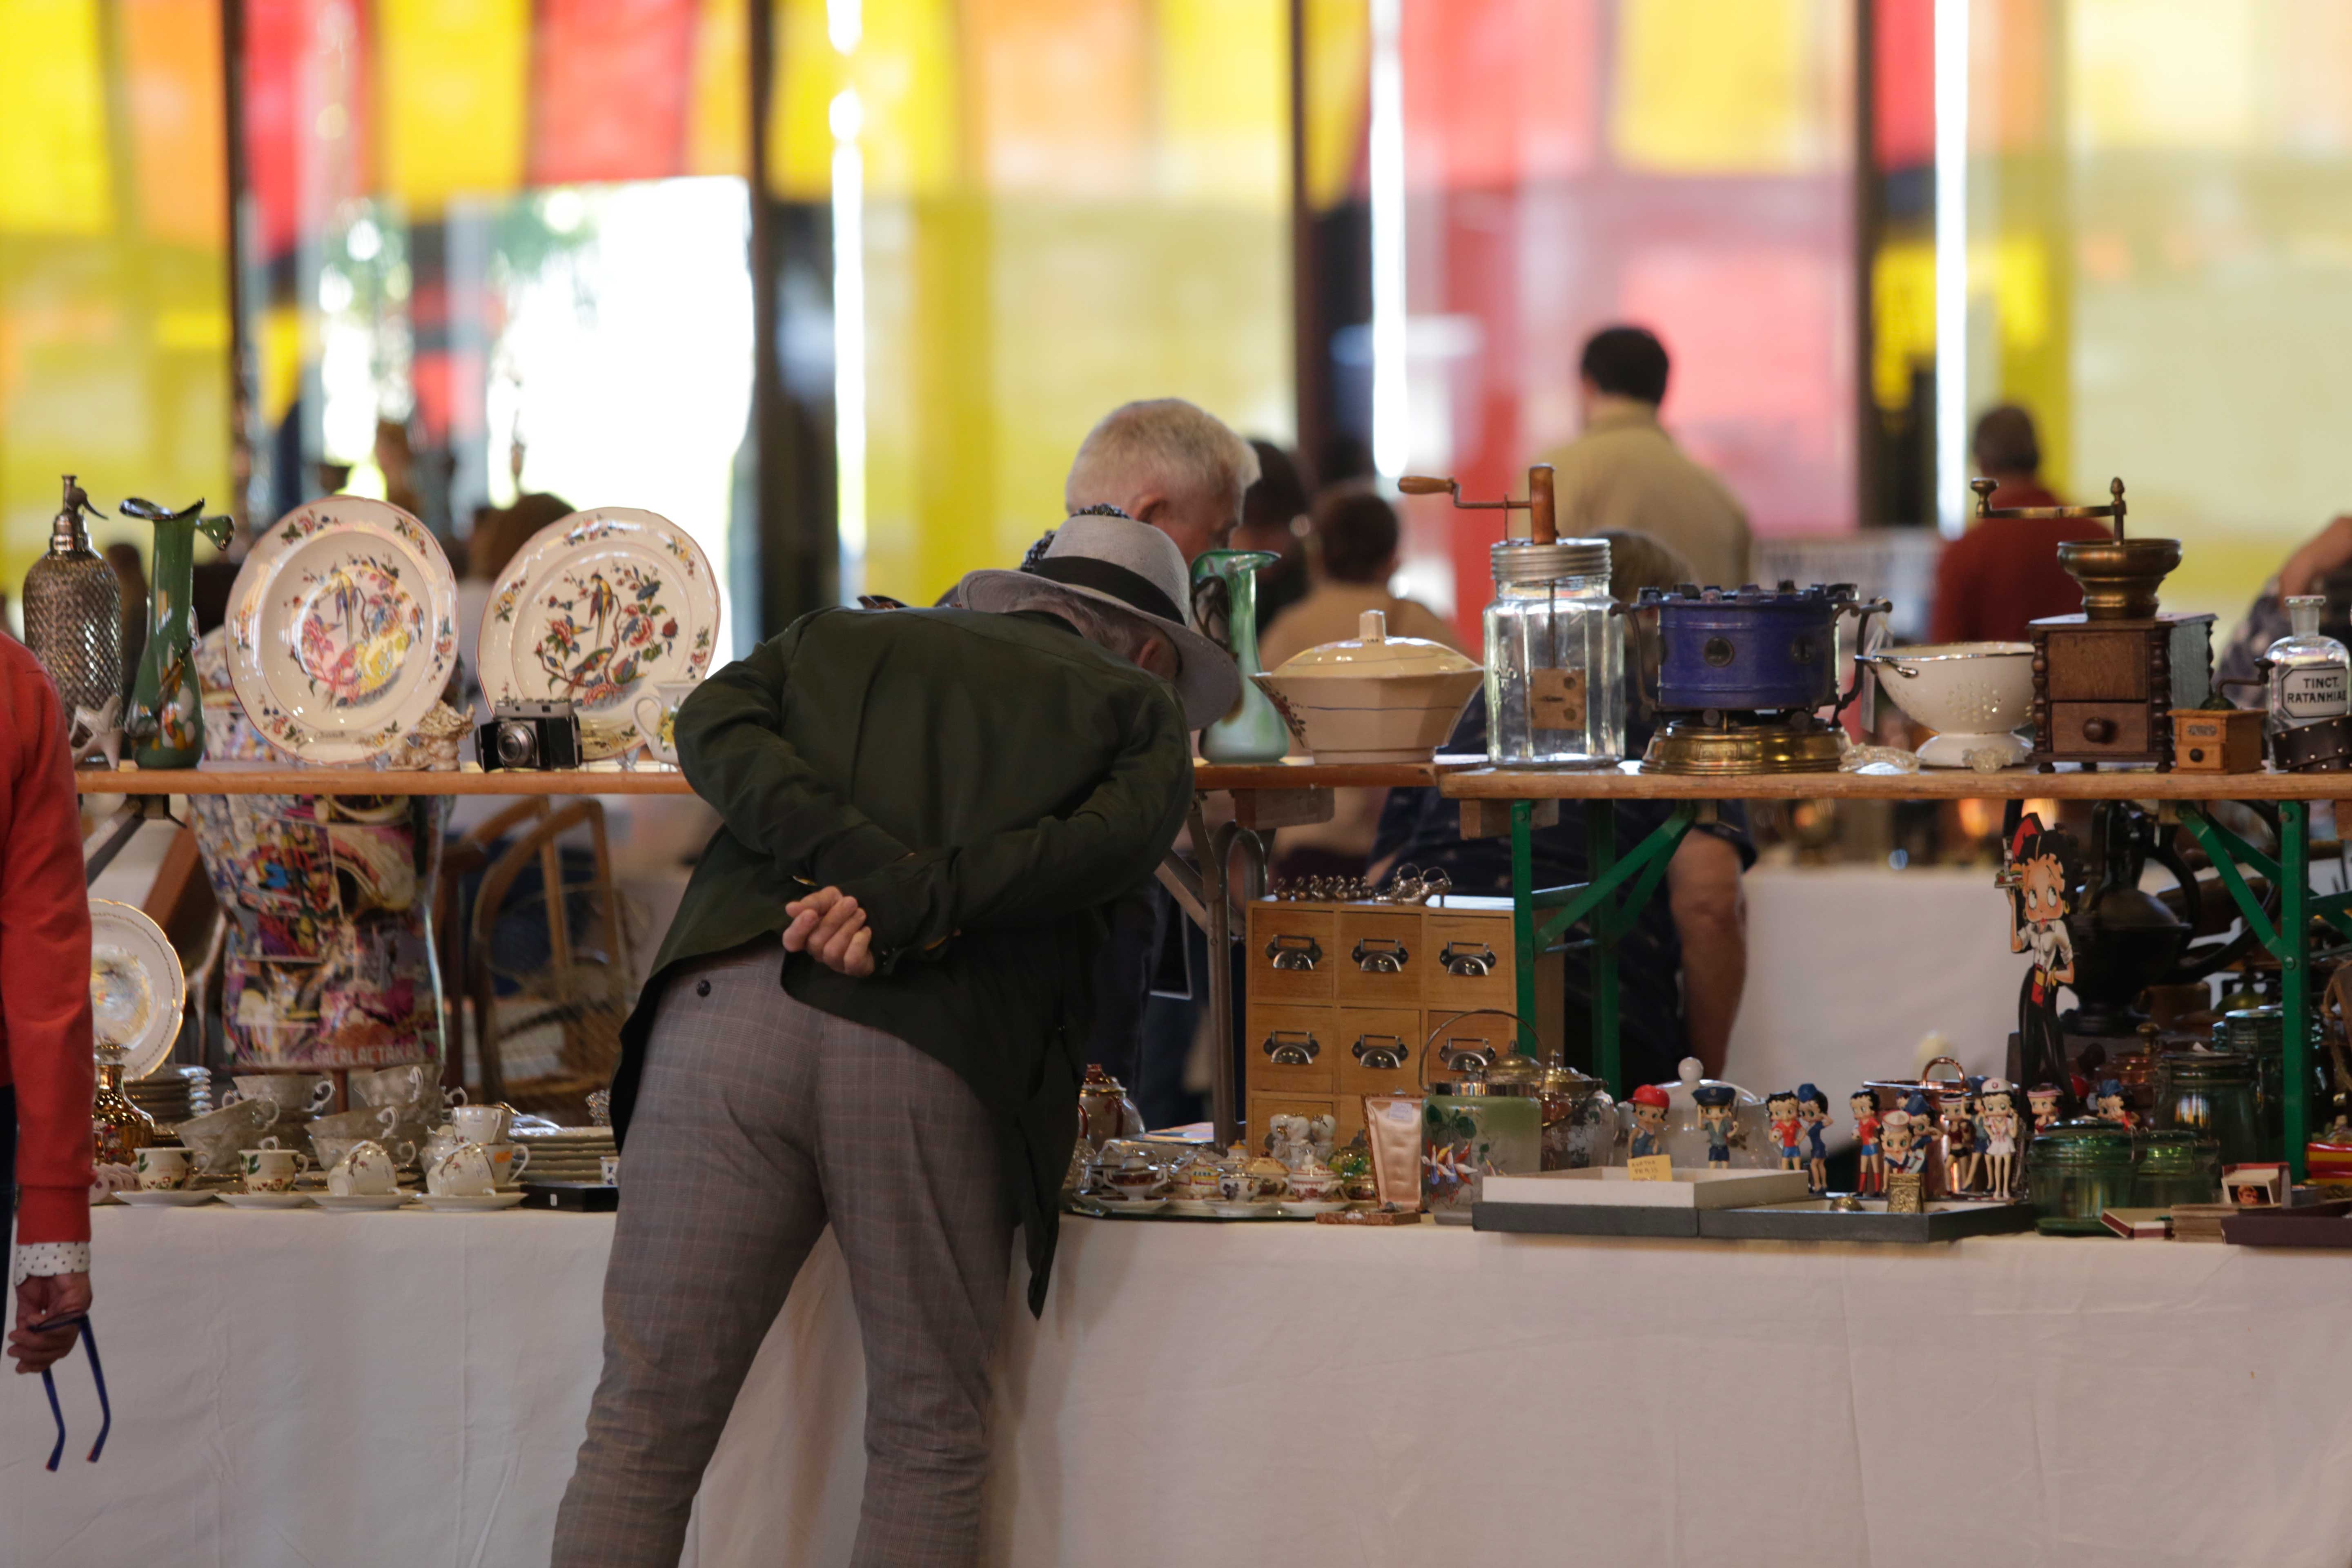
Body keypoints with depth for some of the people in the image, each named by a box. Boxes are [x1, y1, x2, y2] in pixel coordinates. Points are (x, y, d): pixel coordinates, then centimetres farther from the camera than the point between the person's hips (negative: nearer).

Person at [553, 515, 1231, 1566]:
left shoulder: (839, 639, 27)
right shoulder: (1139, 707, 18)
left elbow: (716, 722, 8)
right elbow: (1112, 840, -2)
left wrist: (859, 860, -2)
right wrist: (910, 911, -8)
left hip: (731, 1010, 2)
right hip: (936, 1065, -2)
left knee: (646, 1420, 6)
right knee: (929, 1436, 12)